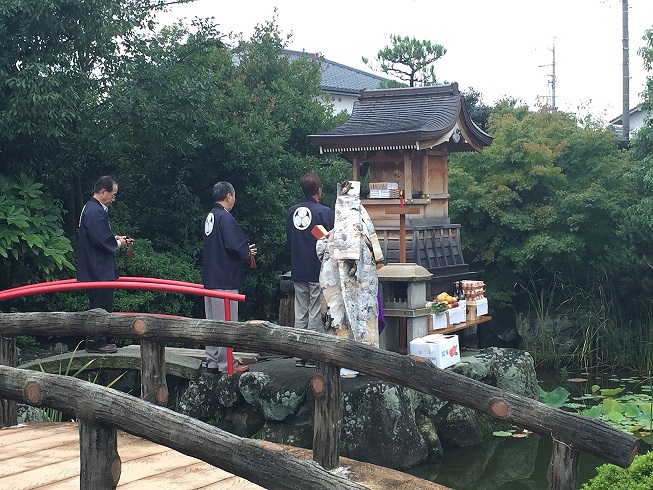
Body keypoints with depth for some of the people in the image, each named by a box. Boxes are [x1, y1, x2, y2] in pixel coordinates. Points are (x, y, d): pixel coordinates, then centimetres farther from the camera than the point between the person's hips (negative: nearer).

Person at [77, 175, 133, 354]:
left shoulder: (95, 208, 16)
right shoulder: (94, 211, -18)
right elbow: (100, 239, -25)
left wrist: (116, 238, 10)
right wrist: (117, 244, -9)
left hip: (99, 269, 11)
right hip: (99, 270, -11)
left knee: (101, 307, 15)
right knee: (101, 307, -4)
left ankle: (98, 341, 22)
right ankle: (95, 342, 2)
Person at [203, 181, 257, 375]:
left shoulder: (210, 216, 14)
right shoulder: (225, 217, -15)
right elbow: (234, 245, -23)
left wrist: (245, 250, 12)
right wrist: (247, 252, -3)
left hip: (210, 277, 10)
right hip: (225, 279, -10)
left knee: (212, 321, 13)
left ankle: (212, 362, 19)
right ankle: (225, 365, -2)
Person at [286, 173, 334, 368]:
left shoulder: (292, 211, 5)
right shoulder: (324, 211, -12)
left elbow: (289, 239, 12)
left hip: (298, 271, 5)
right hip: (318, 271, -5)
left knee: (300, 314, 11)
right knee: (316, 314, 1)